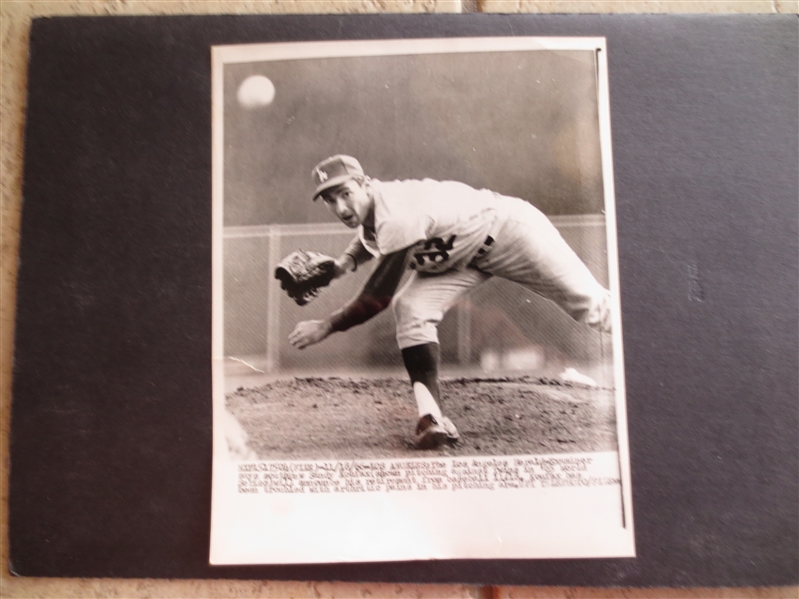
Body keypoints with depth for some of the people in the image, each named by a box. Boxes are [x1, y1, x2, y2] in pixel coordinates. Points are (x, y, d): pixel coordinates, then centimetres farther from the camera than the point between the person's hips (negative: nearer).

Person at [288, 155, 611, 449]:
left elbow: (377, 298, -31)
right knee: (410, 308, -15)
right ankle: (433, 421, -14)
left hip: (508, 229, -7)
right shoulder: (369, 206, -8)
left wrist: (325, 327, -24)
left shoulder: (397, 216, -36)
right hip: (463, 256, 7)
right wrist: (344, 263, -6)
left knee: (588, 304, -3)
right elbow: (368, 239, 15)